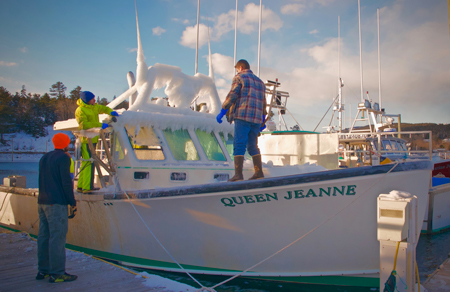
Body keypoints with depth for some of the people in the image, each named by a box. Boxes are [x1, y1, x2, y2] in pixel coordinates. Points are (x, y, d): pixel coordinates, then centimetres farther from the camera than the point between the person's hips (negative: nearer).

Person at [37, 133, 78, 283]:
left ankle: (43, 270, 18)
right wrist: (72, 203, -9)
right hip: (56, 203, -9)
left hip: (42, 202, 9)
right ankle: (57, 273, -4)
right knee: (57, 237, -6)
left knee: (44, 237, 12)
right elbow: (66, 182, -14)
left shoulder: (44, 158, 17)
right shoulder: (63, 158, -9)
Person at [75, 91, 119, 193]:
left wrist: (111, 112, 7)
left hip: (93, 139, 10)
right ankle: (87, 187, -10)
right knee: (89, 163, -12)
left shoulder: (94, 107, 13)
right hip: (86, 140, -10)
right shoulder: (80, 111, -14)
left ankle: (80, 186, 24)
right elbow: (83, 124, -24)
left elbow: (103, 108, 28)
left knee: (85, 163, 15)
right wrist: (100, 125, -26)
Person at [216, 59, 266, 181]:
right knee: (253, 146, 13)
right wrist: (262, 120, 29)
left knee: (239, 145, -9)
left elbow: (232, 96, -7)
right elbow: (263, 102, 25)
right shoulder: (260, 81, 24)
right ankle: (259, 172, 8)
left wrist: (222, 112, -4)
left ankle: (238, 175, -17)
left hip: (242, 116, -7)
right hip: (256, 119, 7)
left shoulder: (239, 78, 3)